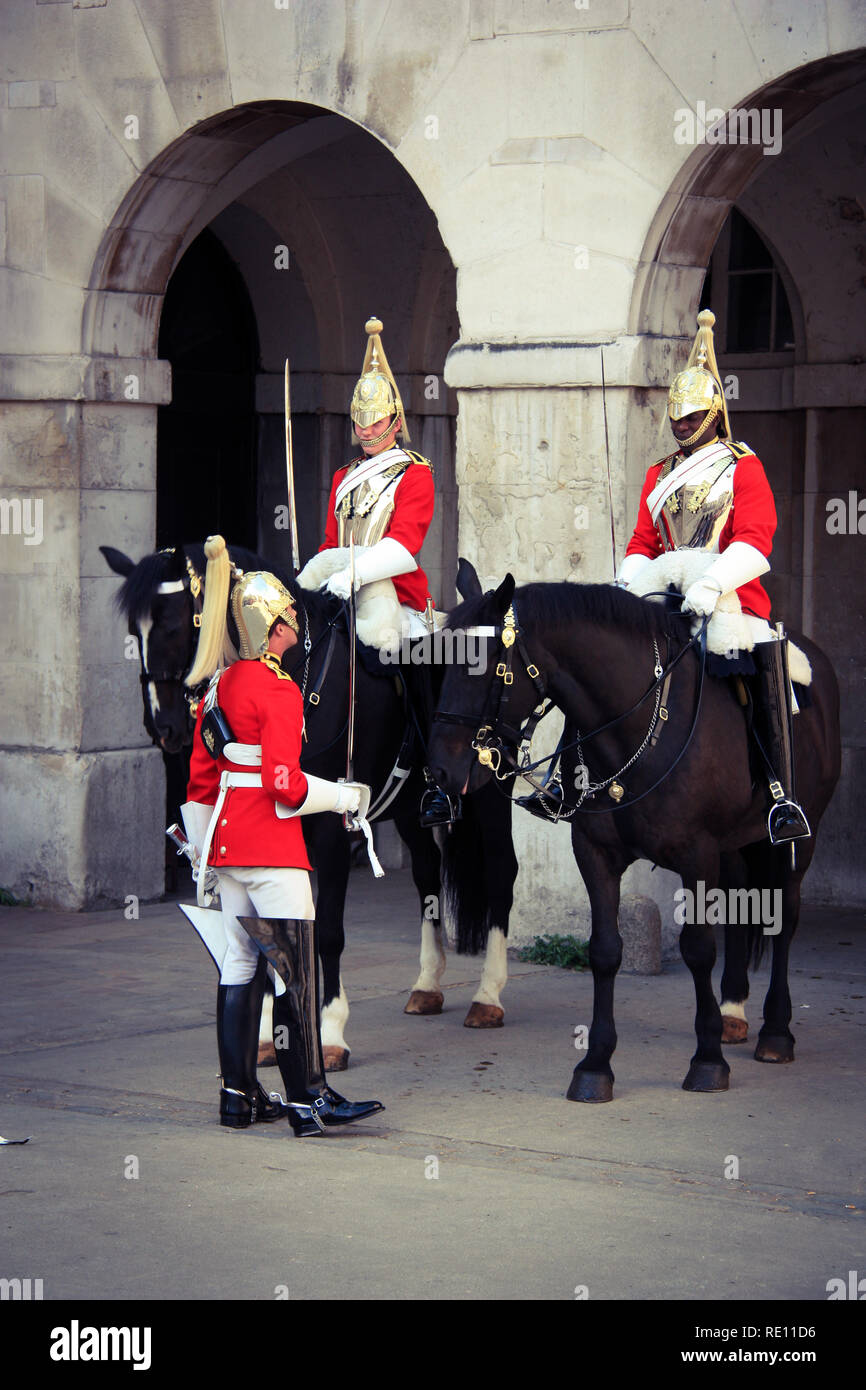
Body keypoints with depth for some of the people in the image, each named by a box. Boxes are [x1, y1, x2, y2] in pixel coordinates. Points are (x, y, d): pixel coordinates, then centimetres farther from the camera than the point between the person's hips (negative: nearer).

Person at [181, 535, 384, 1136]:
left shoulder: (219, 688, 11)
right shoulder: (279, 693, -15)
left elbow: (201, 779, 16)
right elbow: (286, 786, -20)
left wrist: (204, 851, 23)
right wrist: (346, 796, -5)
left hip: (226, 841, 9)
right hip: (273, 849, -9)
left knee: (240, 963, 12)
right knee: (295, 968, -6)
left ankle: (239, 1096, 16)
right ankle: (307, 1098, -7)